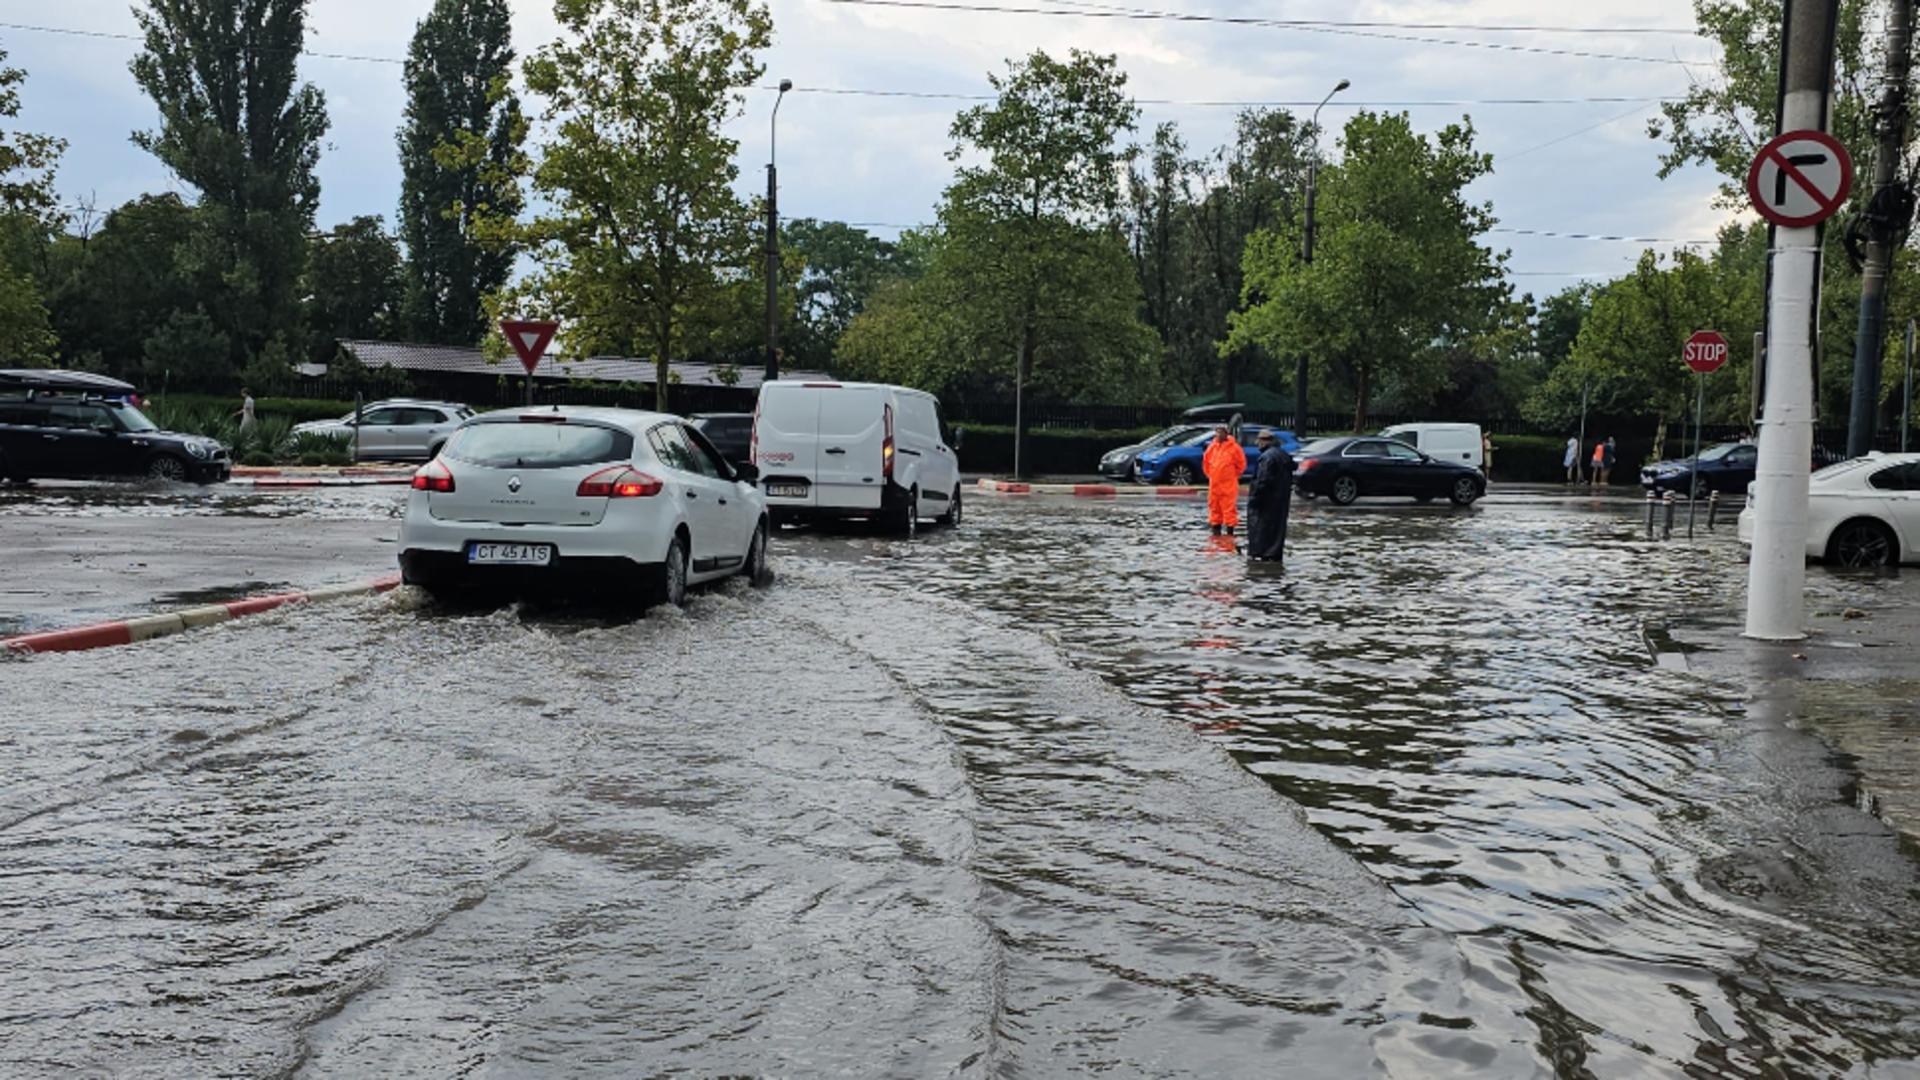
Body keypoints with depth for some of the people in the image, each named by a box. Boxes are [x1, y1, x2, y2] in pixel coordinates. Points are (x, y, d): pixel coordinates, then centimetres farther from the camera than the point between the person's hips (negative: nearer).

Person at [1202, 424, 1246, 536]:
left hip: (1229, 484, -5)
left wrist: (1233, 475, 6)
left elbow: (1241, 463, 1)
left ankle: (1230, 530, -2)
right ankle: (1216, 529, 19)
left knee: (1229, 507, -6)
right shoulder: (1212, 446, 6)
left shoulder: (1234, 447, -8)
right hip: (1214, 483, 5)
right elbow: (1206, 461, 20)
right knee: (1214, 506, 10)